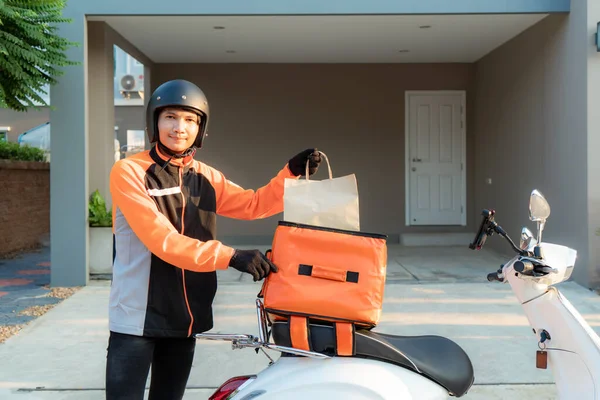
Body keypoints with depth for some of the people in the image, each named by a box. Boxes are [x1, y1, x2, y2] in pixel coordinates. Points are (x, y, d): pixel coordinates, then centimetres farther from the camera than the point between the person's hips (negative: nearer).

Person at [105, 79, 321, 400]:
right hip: (137, 318, -6)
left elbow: (253, 205, 11)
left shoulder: (205, 177, 8)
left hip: (185, 317, 6)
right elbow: (162, 240, -22)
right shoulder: (129, 172, -11)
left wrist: (292, 173, -3)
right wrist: (229, 256, -30)